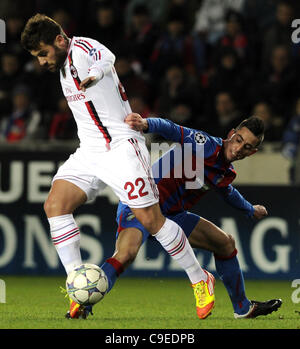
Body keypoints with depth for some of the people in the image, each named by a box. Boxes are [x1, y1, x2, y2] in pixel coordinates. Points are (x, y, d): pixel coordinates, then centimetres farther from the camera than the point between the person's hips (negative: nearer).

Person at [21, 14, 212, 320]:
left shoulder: (83, 48, -12)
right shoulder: (64, 66, 15)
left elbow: (104, 57, -34)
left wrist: (95, 73, -55)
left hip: (121, 147, -8)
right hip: (89, 153, 8)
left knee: (151, 220, -10)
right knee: (54, 205, -12)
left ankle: (200, 280, 10)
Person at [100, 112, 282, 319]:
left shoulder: (226, 173, 8)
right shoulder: (205, 144, -17)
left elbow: (228, 193, 33)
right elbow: (171, 130, -32)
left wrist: (251, 210, 50)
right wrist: (146, 124, -54)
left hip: (172, 214, 9)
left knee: (225, 243, 15)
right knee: (125, 255, -35)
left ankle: (243, 308, 31)